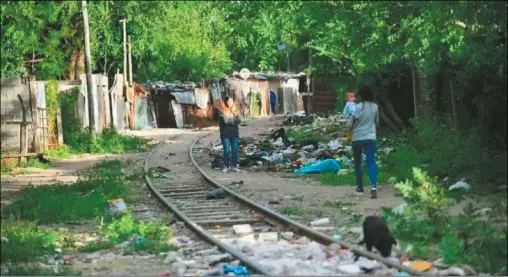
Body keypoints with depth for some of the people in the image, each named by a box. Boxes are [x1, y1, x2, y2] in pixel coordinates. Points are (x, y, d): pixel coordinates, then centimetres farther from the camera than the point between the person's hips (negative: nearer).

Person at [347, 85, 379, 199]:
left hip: (357, 138, -2)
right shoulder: (375, 107, 1)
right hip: (370, 137, 2)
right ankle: (373, 186, -24)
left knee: (358, 163, 14)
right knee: (371, 162, -5)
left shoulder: (358, 107, -12)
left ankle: (360, 187, 22)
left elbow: (350, 124, -7)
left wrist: (349, 125, 15)